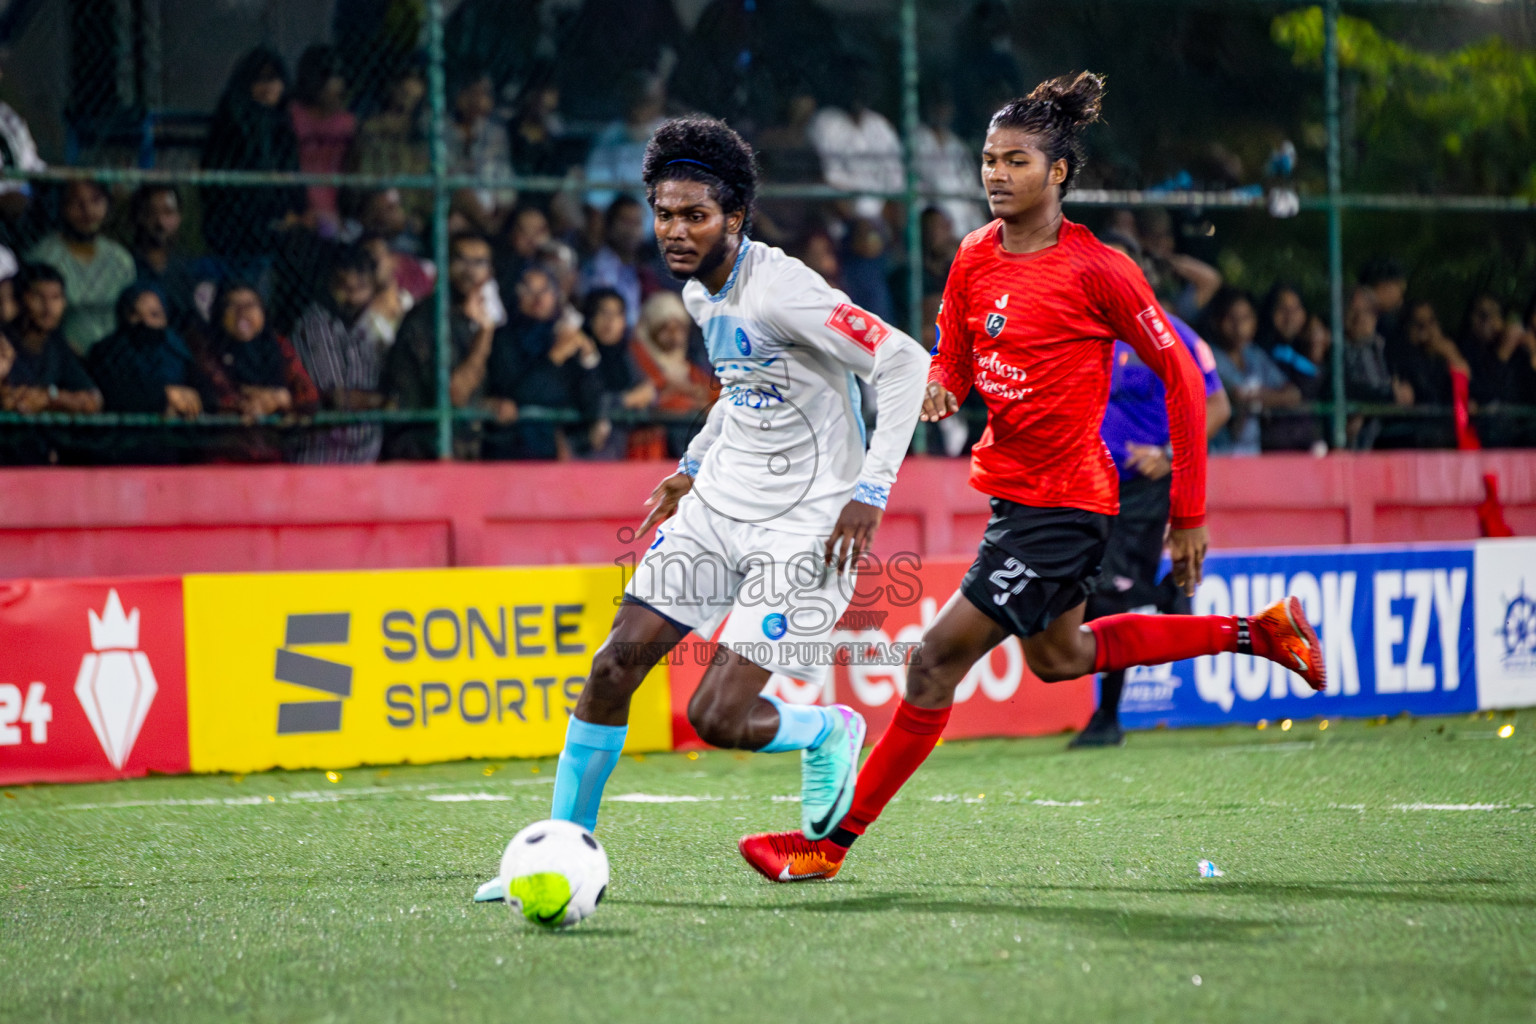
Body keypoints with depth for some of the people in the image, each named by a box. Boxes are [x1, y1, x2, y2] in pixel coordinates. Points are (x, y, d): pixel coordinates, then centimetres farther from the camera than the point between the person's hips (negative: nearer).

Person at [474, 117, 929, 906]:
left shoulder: (781, 292, -21)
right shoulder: (702, 294, 6)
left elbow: (905, 364, -21)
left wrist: (870, 491, -23)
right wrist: (694, 465, 21)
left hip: (804, 527, -8)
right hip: (719, 506, 8)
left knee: (717, 717, -12)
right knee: (617, 663, -4)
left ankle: (830, 734, 20)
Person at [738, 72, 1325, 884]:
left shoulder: (1096, 269, -17)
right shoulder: (975, 257, 3)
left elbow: (1180, 374, -10)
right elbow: (953, 360, 15)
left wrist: (1188, 512, -9)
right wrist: (937, 389, -12)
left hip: (1062, 503, -9)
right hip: (1009, 486, 9)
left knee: (937, 661, -10)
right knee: (1056, 657, 27)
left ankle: (833, 839, -2)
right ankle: (1255, 632, 38)